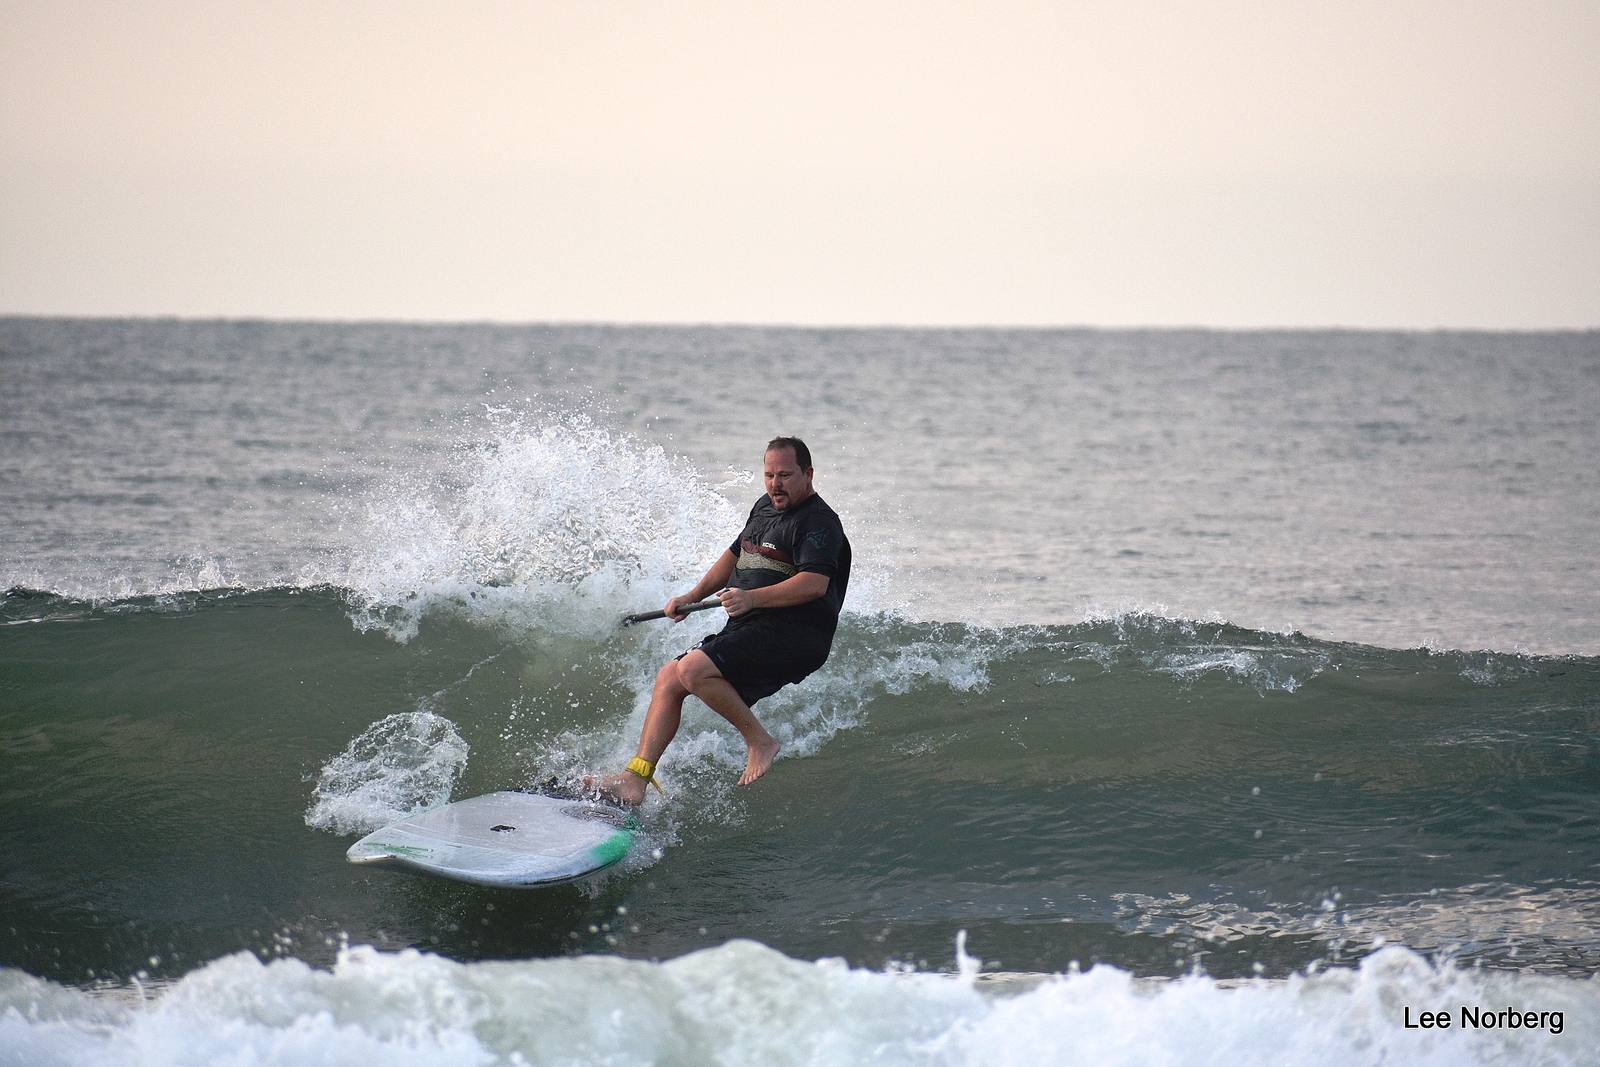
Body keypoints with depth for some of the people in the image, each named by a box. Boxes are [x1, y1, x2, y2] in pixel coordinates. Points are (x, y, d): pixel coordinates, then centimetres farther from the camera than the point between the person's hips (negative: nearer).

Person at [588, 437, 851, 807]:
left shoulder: (818, 522, -11)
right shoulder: (765, 508, 17)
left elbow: (815, 583, -25)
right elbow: (736, 555, 31)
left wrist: (752, 598, -34)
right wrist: (693, 597, 20)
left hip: (792, 638, -9)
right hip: (747, 631, 9)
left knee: (692, 669, -25)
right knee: (668, 679, 2)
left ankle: (759, 740, -10)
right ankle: (635, 779, -1)